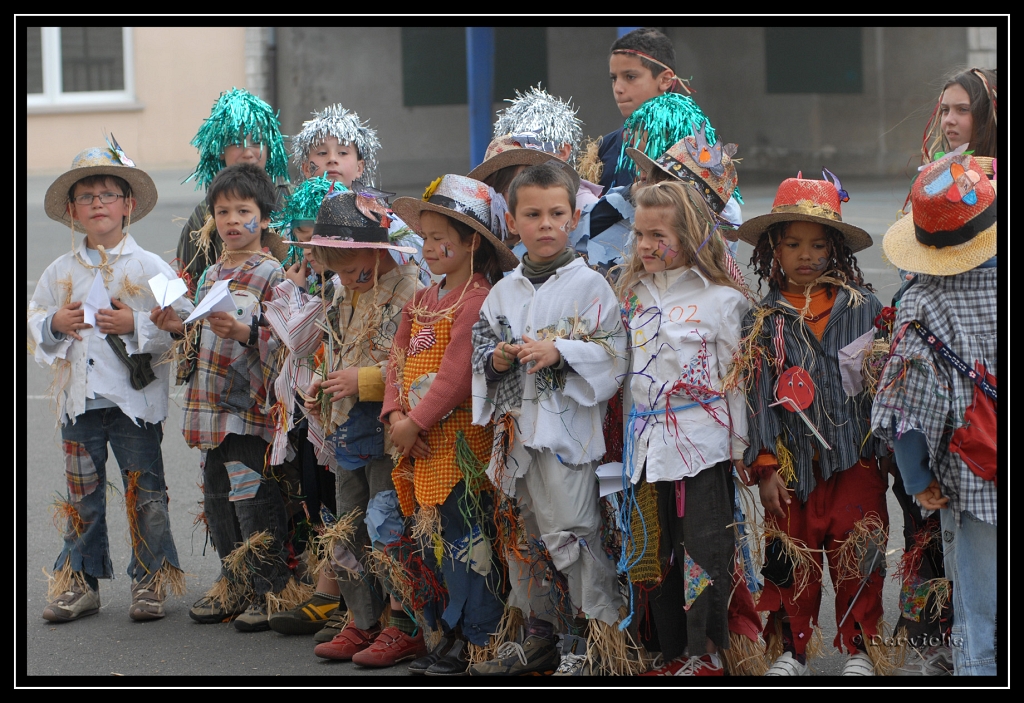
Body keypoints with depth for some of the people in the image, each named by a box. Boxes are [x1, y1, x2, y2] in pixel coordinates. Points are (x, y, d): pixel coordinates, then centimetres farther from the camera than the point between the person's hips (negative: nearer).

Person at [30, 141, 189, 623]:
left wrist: (135, 325, -19)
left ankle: (150, 581, 11)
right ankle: (79, 582, 16)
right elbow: (32, 325, 13)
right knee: (81, 494, 9)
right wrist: (56, 323, -7)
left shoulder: (151, 269, -2)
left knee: (144, 492, 2)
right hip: (79, 402, 3)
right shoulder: (60, 272, 9)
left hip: (135, 399, -3)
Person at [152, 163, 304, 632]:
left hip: (250, 406, -8)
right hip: (211, 407, 8)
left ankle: (273, 590, 0)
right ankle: (235, 587, 23)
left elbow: (285, 341, -13)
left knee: (254, 499, -8)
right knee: (218, 500, 12)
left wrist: (244, 332, -27)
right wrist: (179, 328, 8)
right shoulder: (210, 277, 17)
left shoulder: (271, 275, -6)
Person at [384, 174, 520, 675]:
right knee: (432, 539, 12)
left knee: (464, 538, -7)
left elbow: (457, 375, -19)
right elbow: (398, 361, 11)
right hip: (420, 445, 9)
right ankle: (446, 634, 19)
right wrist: (396, 415, -5)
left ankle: (473, 642, -3)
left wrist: (417, 422, -17)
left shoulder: (478, 299, -13)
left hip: (460, 443, -9)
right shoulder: (421, 302, 15)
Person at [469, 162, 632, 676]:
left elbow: (612, 354, -10)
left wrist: (559, 353, -23)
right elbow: (478, 350, 16)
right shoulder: (503, 292, 12)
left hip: (566, 428, -6)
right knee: (522, 535, 13)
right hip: (516, 430, 6)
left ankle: (606, 644, -4)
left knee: (571, 534, -10)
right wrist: (495, 359, -6)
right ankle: (541, 638, 25)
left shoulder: (589, 286, -4)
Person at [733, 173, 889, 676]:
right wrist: (765, 466, -3)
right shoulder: (763, 322, 3)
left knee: (858, 554, -1)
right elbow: (757, 398, 2)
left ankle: (859, 648, 13)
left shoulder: (861, 306, 3)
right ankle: (790, 649, 18)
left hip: (855, 456, 0)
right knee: (791, 557, 4)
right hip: (792, 460, 1)